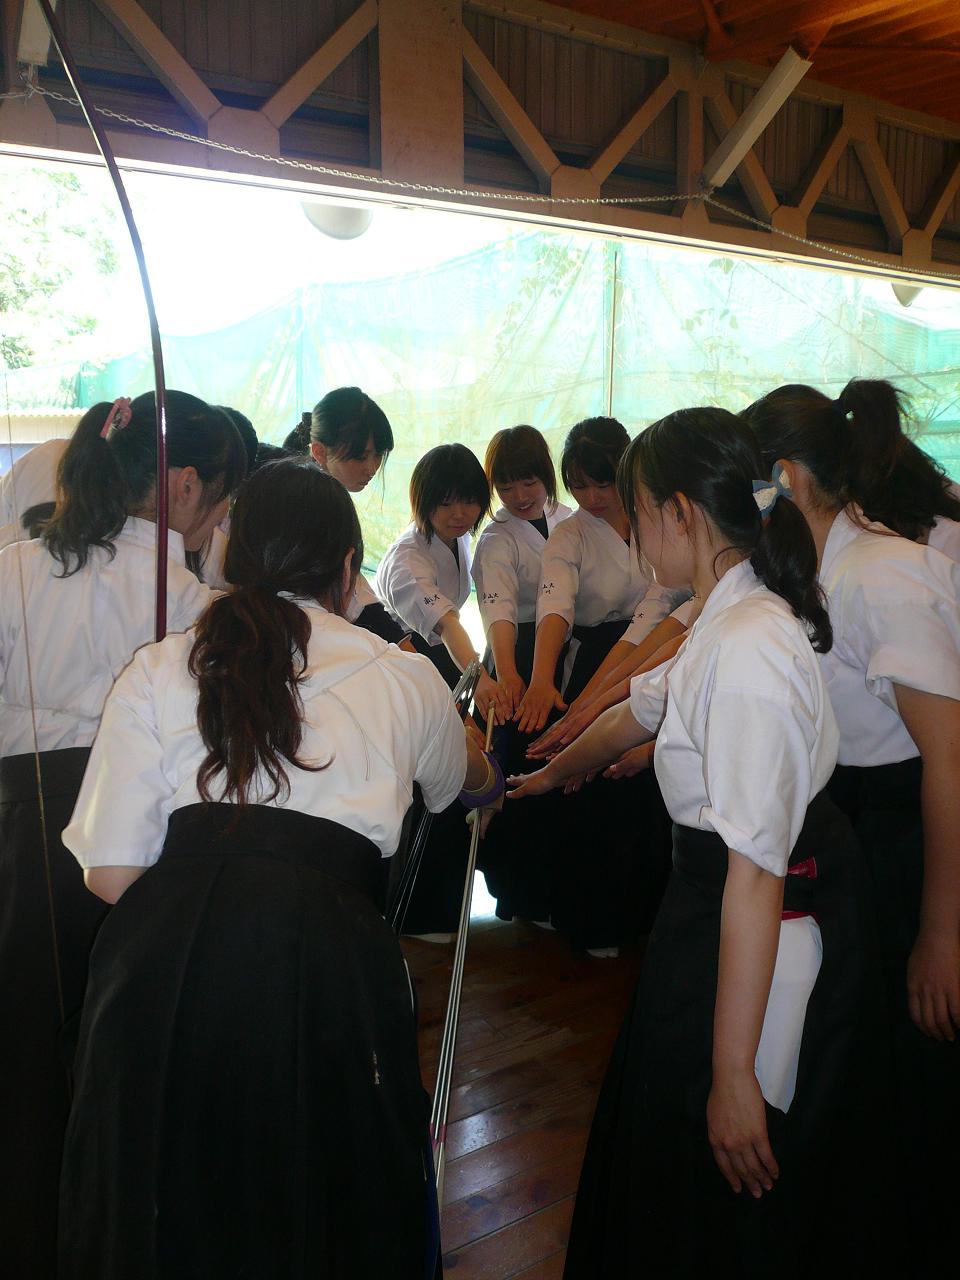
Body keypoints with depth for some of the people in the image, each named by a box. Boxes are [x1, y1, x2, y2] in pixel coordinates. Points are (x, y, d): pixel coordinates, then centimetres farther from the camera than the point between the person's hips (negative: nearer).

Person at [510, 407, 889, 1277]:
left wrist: (733, 1072, -26)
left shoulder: (749, 650, -26)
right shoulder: (731, 623, 6)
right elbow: (639, 713, 25)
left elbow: (757, 870, -29)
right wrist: (553, 774, 43)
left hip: (759, 944, -9)